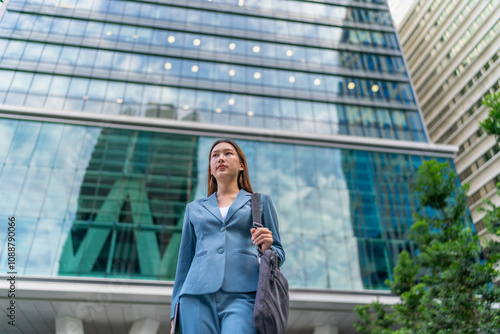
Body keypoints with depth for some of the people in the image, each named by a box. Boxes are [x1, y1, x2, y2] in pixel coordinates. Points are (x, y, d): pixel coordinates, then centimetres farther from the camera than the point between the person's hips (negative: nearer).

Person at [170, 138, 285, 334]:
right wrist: (175, 310, 15)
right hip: (197, 295, 2)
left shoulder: (260, 202, 16)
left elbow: (279, 254, 16)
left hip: (242, 295, -2)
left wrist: (267, 249, -7)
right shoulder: (194, 208, 20)